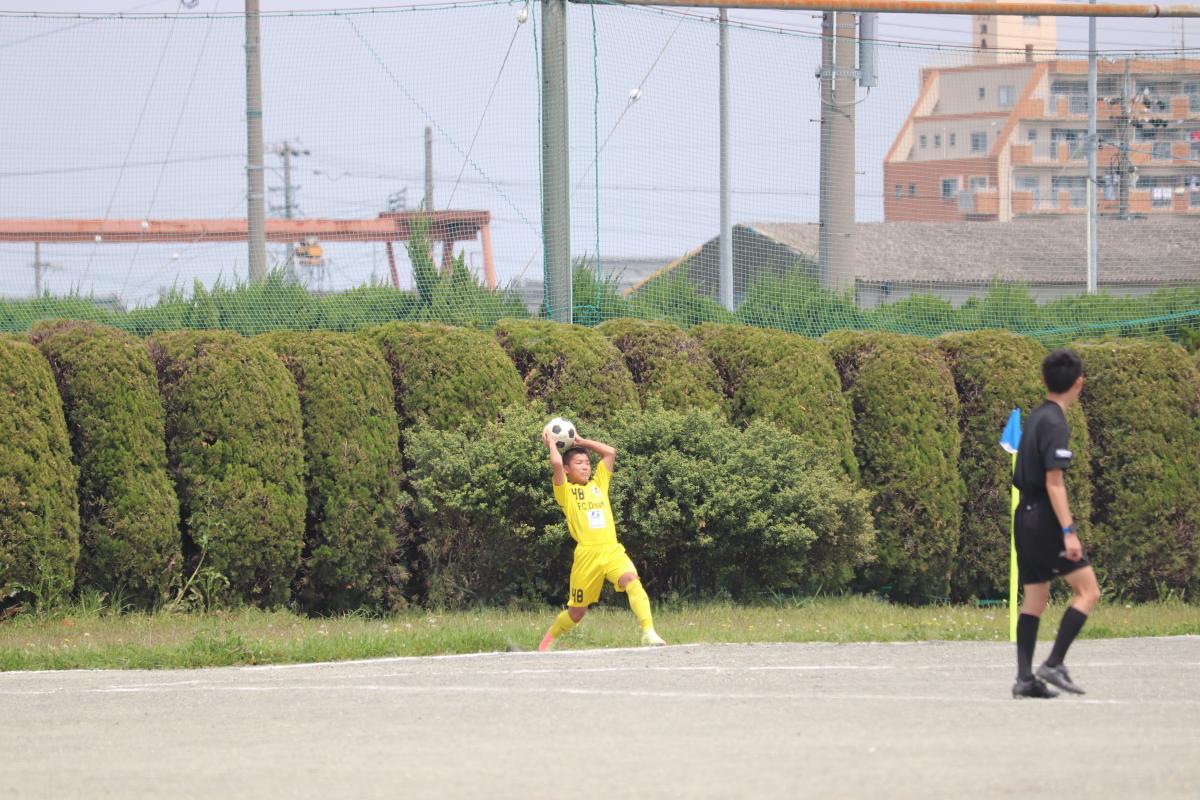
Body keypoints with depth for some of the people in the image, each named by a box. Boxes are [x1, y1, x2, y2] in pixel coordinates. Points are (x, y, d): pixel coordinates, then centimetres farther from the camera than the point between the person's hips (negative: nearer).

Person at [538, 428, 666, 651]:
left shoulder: (598, 485, 20)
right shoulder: (566, 491, 6)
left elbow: (610, 452, 18)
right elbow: (556, 463, -11)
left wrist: (581, 441, 22)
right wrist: (551, 444, 8)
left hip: (612, 551, 3)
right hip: (587, 555, -3)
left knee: (631, 580, -28)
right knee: (577, 612, 8)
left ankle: (648, 632, -39)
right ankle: (548, 640, 35)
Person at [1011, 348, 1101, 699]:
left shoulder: (1035, 417, 12)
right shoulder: (1055, 424, -15)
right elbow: (1053, 482, -20)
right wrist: (1068, 532, -23)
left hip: (1026, 515, 9)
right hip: (1046, 518, -9)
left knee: (1034, 599, 10)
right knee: (1088, 591, -5)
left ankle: (1025, 678, 6)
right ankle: (1054, 664, -10)